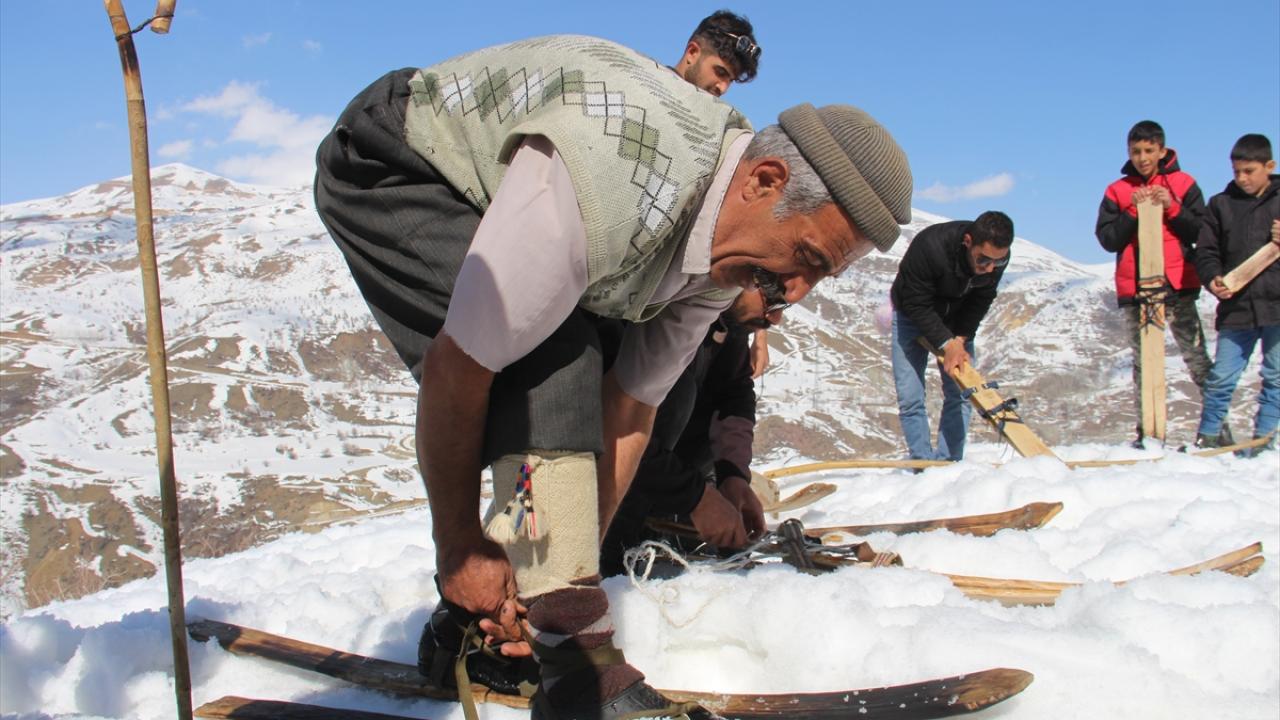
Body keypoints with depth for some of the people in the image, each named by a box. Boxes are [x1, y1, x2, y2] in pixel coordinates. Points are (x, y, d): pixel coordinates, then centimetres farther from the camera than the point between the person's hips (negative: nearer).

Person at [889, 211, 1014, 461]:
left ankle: (948, 464, 1)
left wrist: (960, 339, -22)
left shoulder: (997, 255, -23)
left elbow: (980, 302, -9)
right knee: (910, 398, -9)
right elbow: (915, 305, -28)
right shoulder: (930, 246, -38)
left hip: (956, 322, 4)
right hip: (913, 316, -4)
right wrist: (947, 344, -32)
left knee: (960, 394, -5)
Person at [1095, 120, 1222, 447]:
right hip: (1134, 289, 1)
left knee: (1197, 358, -5)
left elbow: (1201, 232, 1)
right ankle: (1147, 432, 8)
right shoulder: (1117, 191, 9)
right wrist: (1133, 211, -12)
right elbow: (1107, 240, 0)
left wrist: (1172, 208, -12)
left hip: (1178, 286, -1)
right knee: (1143, 364, 4)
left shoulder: (1183, 184, 7)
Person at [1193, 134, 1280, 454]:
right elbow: (1206, 251, 7)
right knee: (1220, 377, 0)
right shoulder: (1221, 204, 8)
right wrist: (1213, 278, -12)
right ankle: (1207, 437, 12)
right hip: (1236, 307, 0)